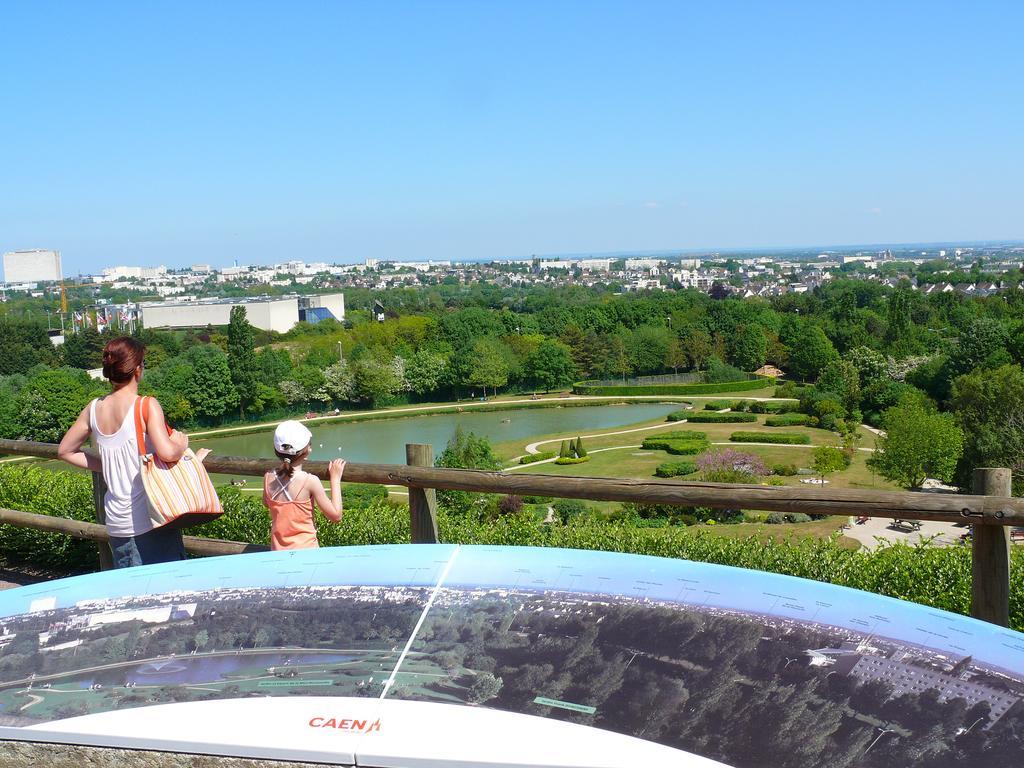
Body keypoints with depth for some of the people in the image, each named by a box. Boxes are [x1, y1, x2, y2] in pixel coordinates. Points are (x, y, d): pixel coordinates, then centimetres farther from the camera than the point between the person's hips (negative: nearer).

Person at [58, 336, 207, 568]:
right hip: (150, 520, -6)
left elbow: (65, 451, 17)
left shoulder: (93, 409, 5)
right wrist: (180, 444, -4)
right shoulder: (146, 405, -12)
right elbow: (167, 452, -25)